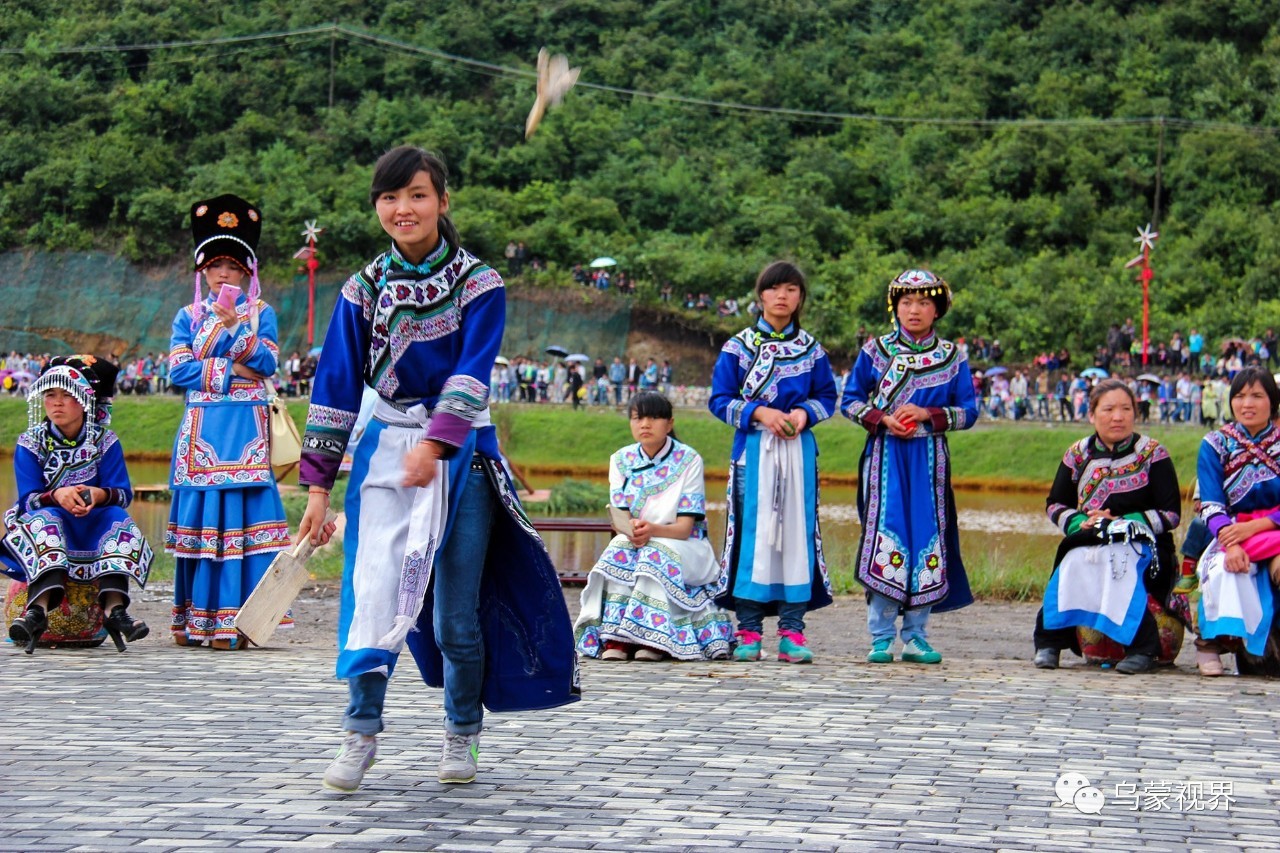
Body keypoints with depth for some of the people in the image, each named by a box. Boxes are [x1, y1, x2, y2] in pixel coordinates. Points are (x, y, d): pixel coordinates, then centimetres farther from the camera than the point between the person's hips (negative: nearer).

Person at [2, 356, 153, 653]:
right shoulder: (30, 444, -3)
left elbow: (124, 493, -10)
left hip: (96, 527, 1)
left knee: (118, 517, -29)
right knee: (44, 517, -34)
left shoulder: (105, 441, 0)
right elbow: (28, 499, -13)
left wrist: (99, 494, -33)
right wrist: (57, 496, -35)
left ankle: (114, 607, -46)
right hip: (46, 524, -1)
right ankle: (40, 606, -57)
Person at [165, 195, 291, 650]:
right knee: (199, 513, -1)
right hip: (201, 428, 2)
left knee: (242, 513, -8)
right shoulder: (188, 316, 12)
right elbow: (179, 369, 0)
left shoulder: (261, 313, 9)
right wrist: (230, 370, -7)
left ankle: (233, 620, -9)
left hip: (245, 429, -2)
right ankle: (194, 619, 5)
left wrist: (234, 324, -13)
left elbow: (268, 361, -5)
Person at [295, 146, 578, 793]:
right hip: (386, 450, 2)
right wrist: (318, 485, 0)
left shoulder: (479, 283, -4)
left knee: (456, 610, 1)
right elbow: (335, 387, 3)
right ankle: (359, 734, -5)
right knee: (374, 589, -13)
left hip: (460, 451, -2)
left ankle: (462, 737, 19)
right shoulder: (363, 290, 3)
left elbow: (472, 374, -16)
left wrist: (434, 443, -31)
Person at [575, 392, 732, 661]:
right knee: (618, 551, -30)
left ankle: (653, 641, -40)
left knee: (657, 554, -35)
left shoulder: (689, 460, -7)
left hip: (683, 546, -3)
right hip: (633, 543, 3)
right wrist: (632, 531, -30)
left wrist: (653, 530, -35)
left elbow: (684, 526, -13)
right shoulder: (621, 460, 4)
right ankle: (615, 639, -37)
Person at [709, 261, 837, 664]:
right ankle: (748, 630, 1)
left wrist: (804, 412, -8)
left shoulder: (812, 349, 10)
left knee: (797, 530, -1)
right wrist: (759, 412, -13)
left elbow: (827, 397, 12)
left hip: (798, 449, 2)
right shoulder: (738, 346, 4)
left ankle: (792, 630, 2)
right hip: (753, 449, -2)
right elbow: (720, 399, 1)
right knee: (752, 531, -4)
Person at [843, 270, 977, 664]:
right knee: (884, 538, -6)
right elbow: (851, 400, 8)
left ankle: (916, 634, 9)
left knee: (927, 537, 0)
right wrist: (882, 419, -10)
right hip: (884, 456, -1)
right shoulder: (875, 351, 6)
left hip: (929, 459, 1)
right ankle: (881, 636, 0)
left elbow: (968, 412, 5)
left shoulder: (952, 357, 7)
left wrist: (927, 414, -11)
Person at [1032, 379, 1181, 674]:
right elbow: (1054, 504, 13)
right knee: (1071, 567, -30)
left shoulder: (1152, 454, 1)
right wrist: (1080, 523, -9)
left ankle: (1142, 648, -30)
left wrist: (1121, 523, -15)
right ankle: (1050, 641, -24)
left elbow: (1171, 514, -4)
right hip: (1086, 542, 3)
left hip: (1140, 544, -3)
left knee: (1122, 568, -36)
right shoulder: (1078, 454, 10)